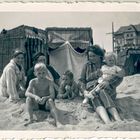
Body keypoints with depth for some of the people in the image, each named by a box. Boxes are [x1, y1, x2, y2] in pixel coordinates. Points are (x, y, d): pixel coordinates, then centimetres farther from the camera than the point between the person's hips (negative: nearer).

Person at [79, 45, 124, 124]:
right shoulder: (87, 66, 20)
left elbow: (119, 76, -1)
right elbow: (81, 81, 13)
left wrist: (108, 82, -22)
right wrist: (84, 90, -10)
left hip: (106, 90, -1)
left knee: (102, 92, -37)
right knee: (94, 98, -35)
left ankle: (118, 120, -55)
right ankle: (108, 123, -61)